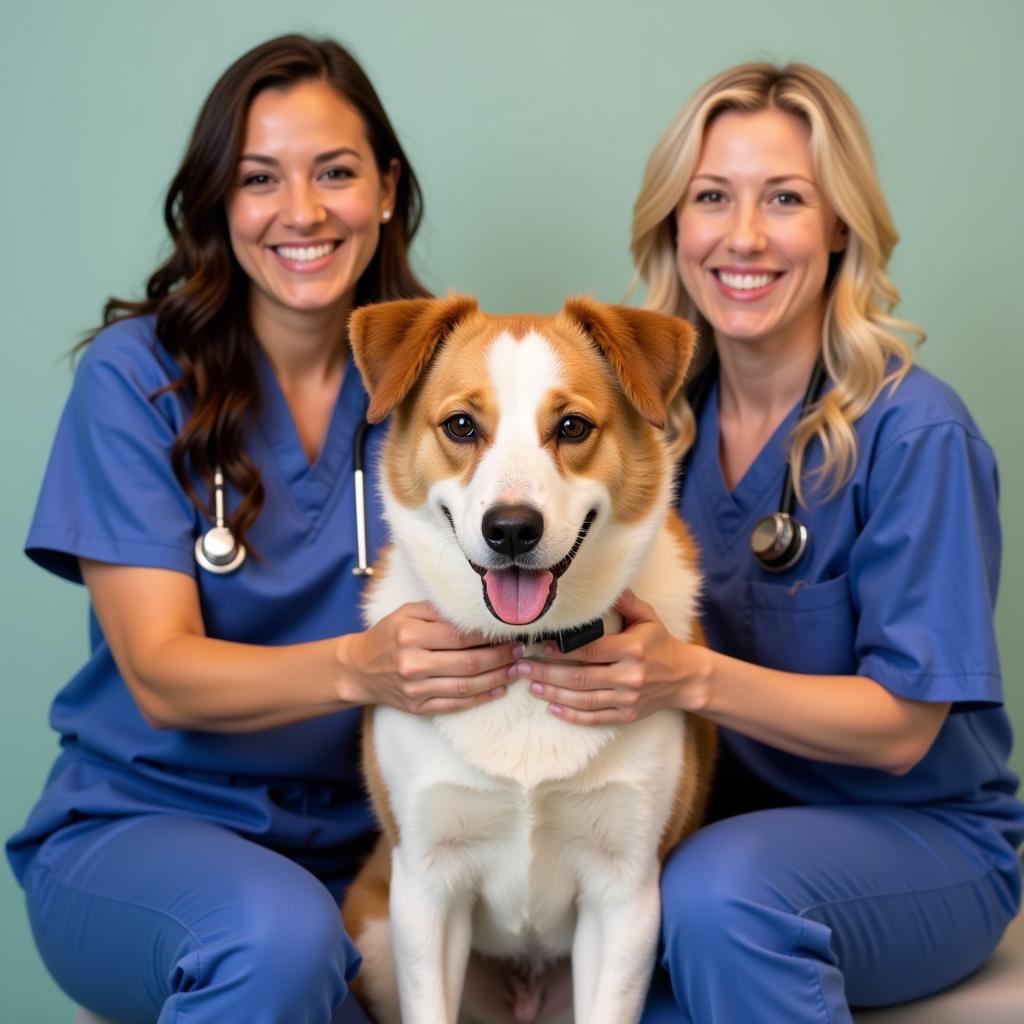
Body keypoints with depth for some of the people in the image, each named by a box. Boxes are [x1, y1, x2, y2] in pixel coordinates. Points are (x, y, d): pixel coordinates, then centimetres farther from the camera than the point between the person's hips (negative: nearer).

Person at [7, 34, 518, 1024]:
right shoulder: (136, 373, -7)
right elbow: (160, 674, -14)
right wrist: (358, 667, -34)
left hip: (361, 845, 4)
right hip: (139, 826, -3)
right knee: (276, 935, -35)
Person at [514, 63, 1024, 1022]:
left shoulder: (915, 433, -15)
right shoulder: (665, 410, 0)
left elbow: (901, 727, -16)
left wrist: (694, 678, -30)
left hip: (916, 834, -3)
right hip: (727, 812, 3)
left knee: (719, 890, -35)